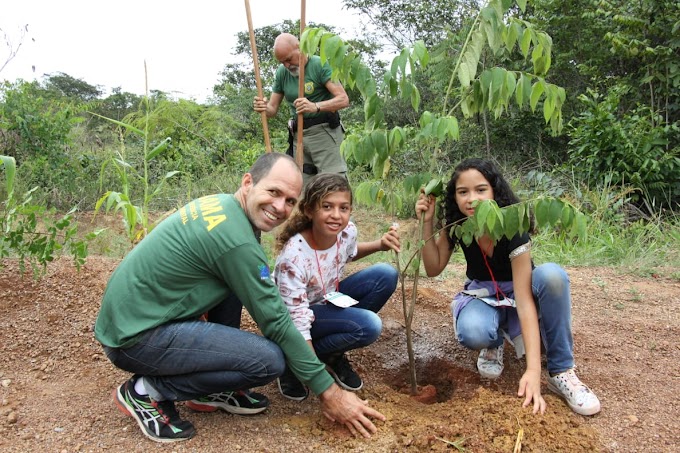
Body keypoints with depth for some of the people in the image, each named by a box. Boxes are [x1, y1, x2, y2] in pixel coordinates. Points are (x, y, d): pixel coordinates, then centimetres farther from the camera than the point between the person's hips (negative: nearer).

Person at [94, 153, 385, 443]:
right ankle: (148, 390, -1)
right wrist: (329, 392, -9)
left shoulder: (219, 202, 5)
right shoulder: (235, 240, -22)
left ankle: (210, 390, 15)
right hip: (134, 337, -10)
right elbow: (276, 323, -17)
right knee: (270, 360, -19)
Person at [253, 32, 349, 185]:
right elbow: (272, 109, 13)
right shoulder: (282, 72, 9)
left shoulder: (320, 65, -8)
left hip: (324, 132, -5)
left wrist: (315, 107, -33)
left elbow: (343, 99, -17)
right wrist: (263, 107, -11)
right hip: (298, 135, 6)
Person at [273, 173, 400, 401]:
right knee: (368, 325, -28)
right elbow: (297, 322, -30)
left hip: (328, 298, 7)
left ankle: (334, 356, 0)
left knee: (386, 275, -12)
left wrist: (379, 244, -6)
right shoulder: (293, 256, -34)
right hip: (295, 315, -7)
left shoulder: (347, 230, -15)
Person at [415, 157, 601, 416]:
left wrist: (533, 370, -38)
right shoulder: (456, 225, -14)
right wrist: (427, 223, -23)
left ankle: (560, 371, -21)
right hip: (482, 296, 1)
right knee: (472, 333, -36)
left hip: (515, 292, -1)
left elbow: (524, 298, -32)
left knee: (552, 275, -36)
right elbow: (433, 269, -10)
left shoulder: (513, 228, -27)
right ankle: (495, 340, 3)